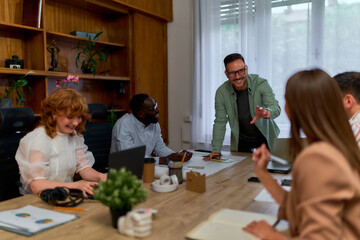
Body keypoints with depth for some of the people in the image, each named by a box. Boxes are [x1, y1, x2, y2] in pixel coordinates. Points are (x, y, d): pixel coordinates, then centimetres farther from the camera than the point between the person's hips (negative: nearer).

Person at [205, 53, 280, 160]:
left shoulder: (261, 84, -19)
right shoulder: (221, 92, -15)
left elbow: (276, 107, -29)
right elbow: (220, 122, -8)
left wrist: (267, 112, -54)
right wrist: (216, 151, -11)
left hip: (265, 137, -1)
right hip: (241, 141, 1)